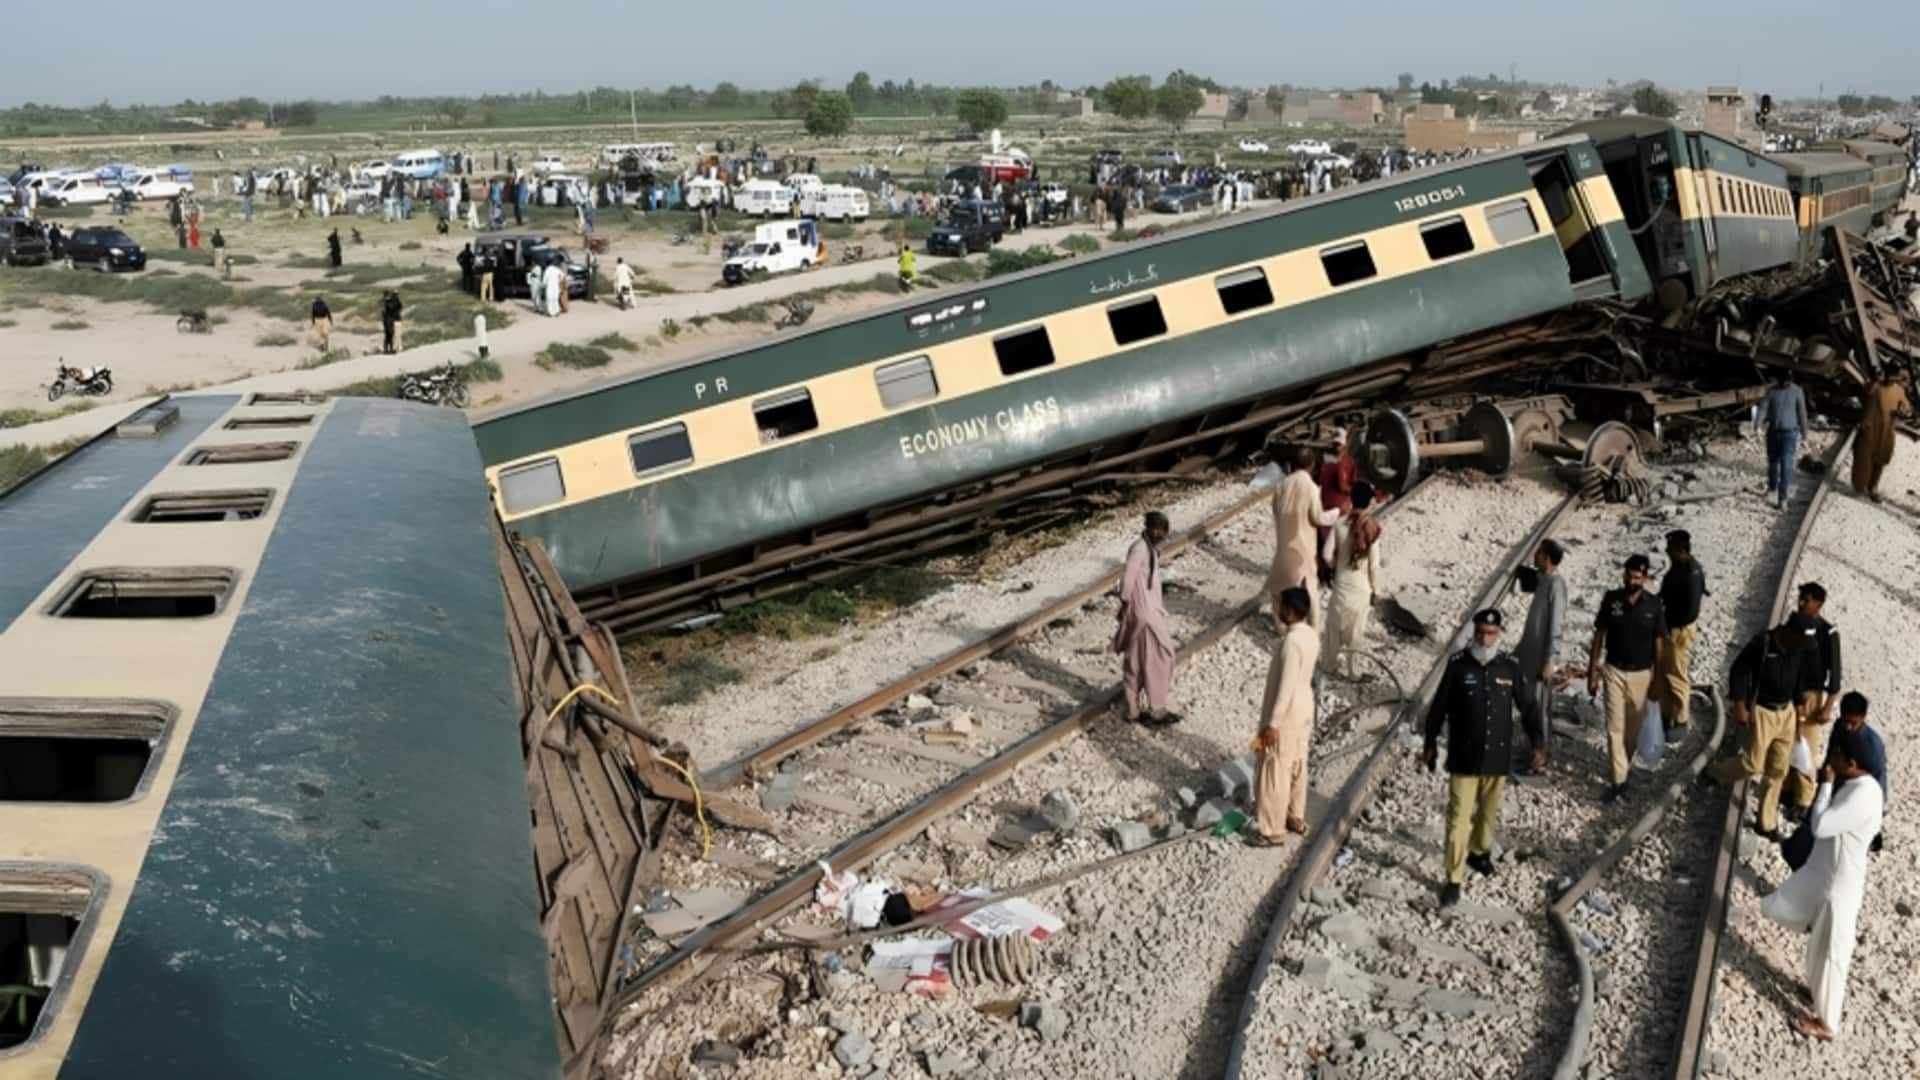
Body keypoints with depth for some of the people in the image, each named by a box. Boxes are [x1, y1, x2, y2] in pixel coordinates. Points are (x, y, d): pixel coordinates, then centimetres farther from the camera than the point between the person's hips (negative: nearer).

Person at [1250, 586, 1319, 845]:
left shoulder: (1292, 642, -28)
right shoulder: (1310, 636, 1)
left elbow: (1285, 687, -27)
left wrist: (1272, 723, -22)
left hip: (1287, 715, -9)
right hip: (1303, 708, 9)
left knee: (1274, 772, 3)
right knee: (1297, 765, 22)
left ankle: (1273, 830, 12)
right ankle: (1296, 818, 36)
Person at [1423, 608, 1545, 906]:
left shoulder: (1511, 666, -4)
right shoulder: (1458, 664, -11)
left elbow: (1527, 707, 7)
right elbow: (1439, 706, -2)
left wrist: (1536, 745, 7)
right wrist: (1431, 744, 3)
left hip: (1498, 757, 3)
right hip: (1463, 758, -3)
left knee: (1488, 812, 20)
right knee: (1459, 818, -2)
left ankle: (1480, 851, 47)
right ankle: (1454, 878, 6)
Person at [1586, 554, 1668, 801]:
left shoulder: (1655, 605, -9)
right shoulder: (1611, 599, -7)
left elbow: (1658, 644, -2)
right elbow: (1599, 636, -1)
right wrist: (1592, 672, -2)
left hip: (1642, 674, 0)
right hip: (1614, 672, 0)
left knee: (1633, 728, 14)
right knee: (1615, 728, -2)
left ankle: (1626, 765, 37)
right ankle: (1619, 779, 3)